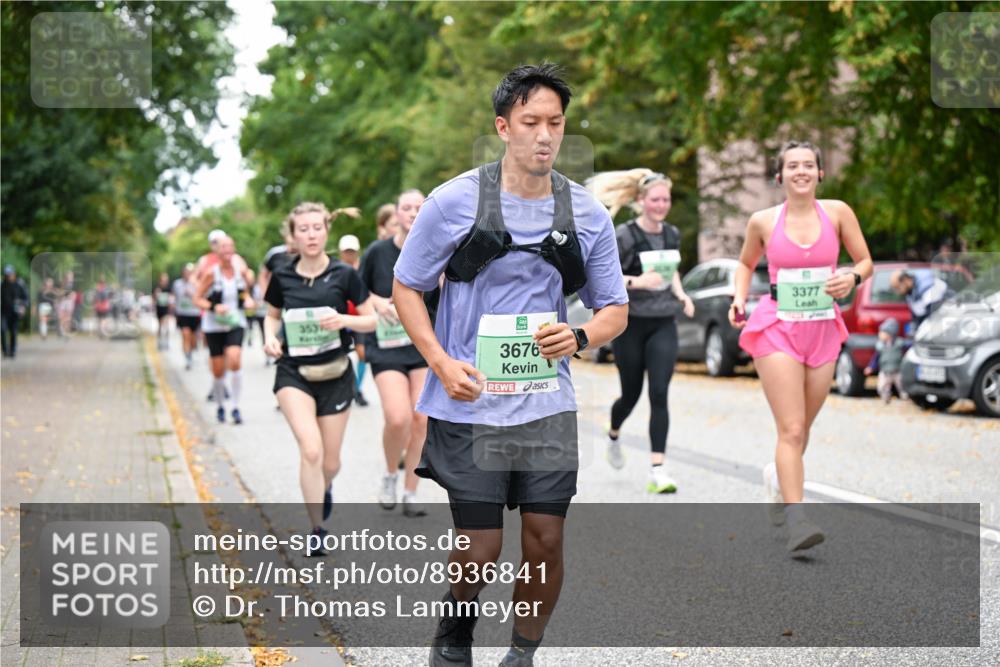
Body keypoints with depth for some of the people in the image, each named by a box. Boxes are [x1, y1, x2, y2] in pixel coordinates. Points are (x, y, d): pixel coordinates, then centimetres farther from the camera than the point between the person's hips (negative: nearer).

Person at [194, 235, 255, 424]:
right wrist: (214, 307, -20)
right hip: (214, 325, -1)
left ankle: (235, 407, -12)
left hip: (236, 324, 1)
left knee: (235, 361, -20)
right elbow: (197, 299, -4)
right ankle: (220, 407, 27)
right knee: (218, 371, 3)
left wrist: (248, 301, -4)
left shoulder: (241, 272, 1)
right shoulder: (211, 274, -8)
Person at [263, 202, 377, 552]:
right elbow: (272, 315, 15)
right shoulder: (282, 275, -2)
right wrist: (270, 337, -6)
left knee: (330, 462, 9)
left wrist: (344, 320, -20)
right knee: (311, 450, -21)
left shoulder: (344, 274, -6)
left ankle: (324, 489, 47)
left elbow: (371, 320, 0)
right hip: (293, 373, 0)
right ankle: (317, 530, -8)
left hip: (334, 374, 0)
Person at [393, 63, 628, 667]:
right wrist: (442, 363, -10)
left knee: (545, 543, 1)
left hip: (548, 407, 3)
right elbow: (406, 287, 4)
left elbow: (615, 307, 11)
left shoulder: (588, 213, 3)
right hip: (470, 407, -2)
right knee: (481, 549, -2)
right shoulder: (454, 202, -5)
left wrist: (578, 337, -11)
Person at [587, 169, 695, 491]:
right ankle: (613, 436, 44)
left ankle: (657, 470, -11)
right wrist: (636, 281, -27)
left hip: (663, 324, 3)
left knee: (659, 394, -9)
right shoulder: (625, 235, -11)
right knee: (631, 393, 9)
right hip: (631, 323, -3)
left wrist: (681, 295, 7)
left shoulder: (672, 234, 6)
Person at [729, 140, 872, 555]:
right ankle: (796, 522, -17)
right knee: (791, 430, -13)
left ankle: (779, 482, 44)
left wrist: (852, 277, -15)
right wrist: (739, 299, 0)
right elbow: (746, 263, 16)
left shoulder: (837, 212, 0)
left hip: (823, 332, 3)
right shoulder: (763, 221, -1)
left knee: (801, 428, 14)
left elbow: (865, 261, 7)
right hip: (778, 329, -3)